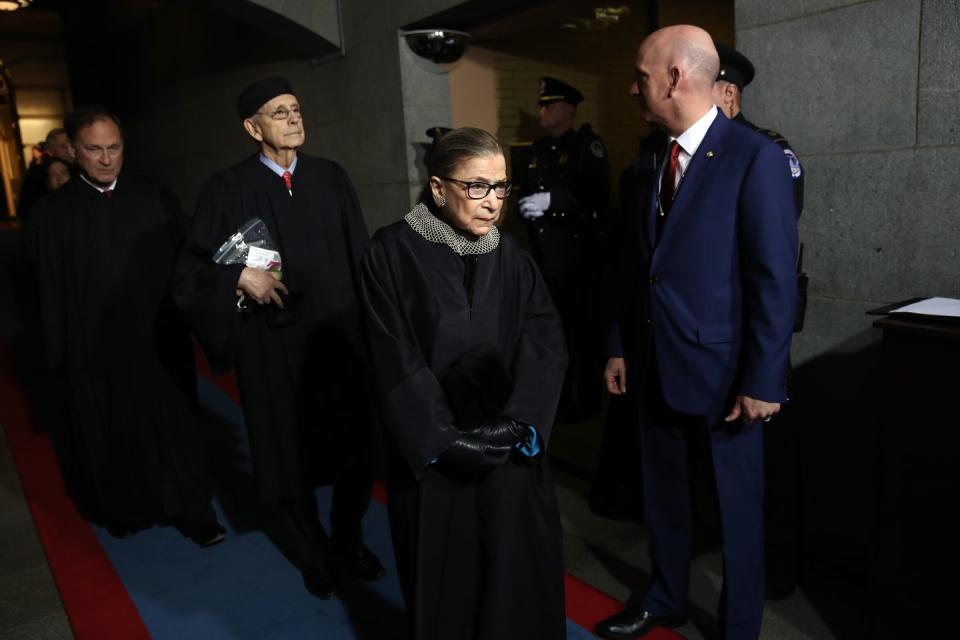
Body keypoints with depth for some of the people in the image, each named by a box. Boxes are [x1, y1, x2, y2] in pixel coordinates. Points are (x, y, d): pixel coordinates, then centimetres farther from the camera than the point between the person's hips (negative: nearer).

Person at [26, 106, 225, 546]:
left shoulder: (156, 201, 0)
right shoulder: (53, 213, -3)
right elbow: (49, 293, -1)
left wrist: (185, 323, -6)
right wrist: (58, 352, -2)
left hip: (158, 339, 1)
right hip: (94, 346, 0)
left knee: (173, 425, 8)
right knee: (107, 434, 14)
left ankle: (192, 510, 22)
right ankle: (120, 508, 36)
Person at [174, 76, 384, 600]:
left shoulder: (331, 178, 4)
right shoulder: (227, 189, -5)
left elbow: (359, 256, 5)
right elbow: (193, 267, -4)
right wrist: (241, 276, -22)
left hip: (339, 335, 3)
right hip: (273, 345, -2)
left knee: (354, 444, 12)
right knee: (289, 451, 12)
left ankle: (349, 537, 37)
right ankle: (311, 553, 34)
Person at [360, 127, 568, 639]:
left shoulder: (511, 256, 4)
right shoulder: (393, 253, -8)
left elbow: (545, 343, -5)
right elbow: (395, 361, -11)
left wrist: (519, 423, -18)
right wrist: (443, 439, -16)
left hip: (508, 452, 3)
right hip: (432, 454, -3)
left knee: (518, 572, 10)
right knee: (444, 575, 12)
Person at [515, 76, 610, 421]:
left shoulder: (588, 143, -3)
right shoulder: (539, 148, 17)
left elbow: (598, 194, -16)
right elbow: (527, 188, 26)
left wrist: (551, 201, -22)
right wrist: (525, 206, 3)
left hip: (578, 251, -6)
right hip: (543, 251, 7)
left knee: (581, 325, -2)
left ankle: (587, 398, 12)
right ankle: (556, 391, 25)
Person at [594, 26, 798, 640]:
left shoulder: (756, 157, -14)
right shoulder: (655, 158, 7)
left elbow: (776, 281, -15)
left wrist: (762, 380, -15)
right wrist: (622, 347, 10)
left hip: (722, 369, -6)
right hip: (657, 363, 7)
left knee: (738, 503, 13)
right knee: (663, 491, 20)